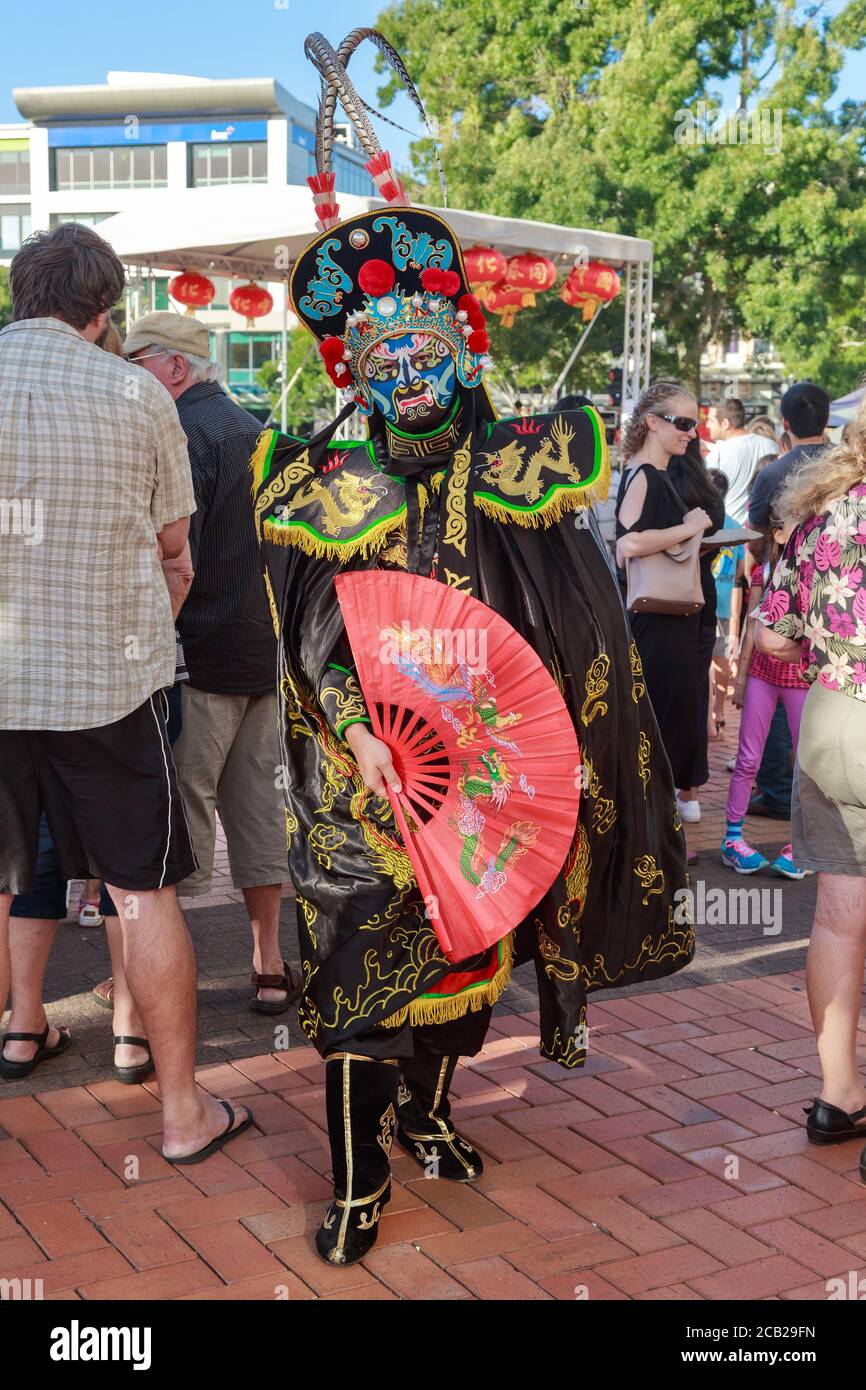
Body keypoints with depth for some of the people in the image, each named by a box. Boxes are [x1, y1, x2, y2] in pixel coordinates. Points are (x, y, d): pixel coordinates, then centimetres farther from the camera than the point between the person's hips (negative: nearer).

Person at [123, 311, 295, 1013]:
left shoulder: (185, 433, -11)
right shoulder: (252, 429, 17)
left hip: (201, 654, -8)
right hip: (263, 651, 8)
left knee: (182, 812, -3)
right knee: (257, 804, 11)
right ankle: (270, 965, 17)